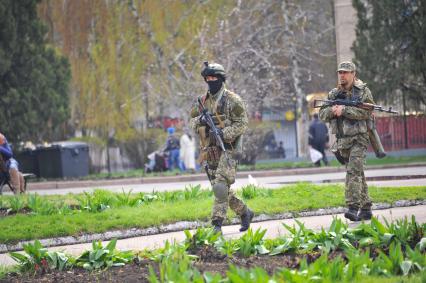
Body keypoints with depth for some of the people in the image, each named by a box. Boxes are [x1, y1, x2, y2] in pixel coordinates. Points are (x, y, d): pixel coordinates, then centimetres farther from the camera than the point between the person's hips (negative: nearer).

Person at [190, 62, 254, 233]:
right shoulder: (202, 101, 12)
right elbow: (192, 123, 13)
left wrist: (224, 133, -21)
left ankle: (217, 224, -17)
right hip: (210, 152, 6)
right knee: (221, 190, 10)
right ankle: (245, 213, 28)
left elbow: (242, 124, -8)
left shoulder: (232, 100, -5)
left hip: (228, 149, -6)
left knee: (220, 187, -18)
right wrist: (200, 120, -10)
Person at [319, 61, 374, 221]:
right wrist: (332, 110, -13)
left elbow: (367, 112, -15)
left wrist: (344, 110, -19)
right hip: (342, 141, 6)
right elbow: (322, 115, 9)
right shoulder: (334, 94, 12)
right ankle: (366, 209, 17)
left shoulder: (364, 91, -2)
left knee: (353, 172, -20)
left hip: (358, 139, -6)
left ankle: (353, 208, -26)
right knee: (358, 174, 11)